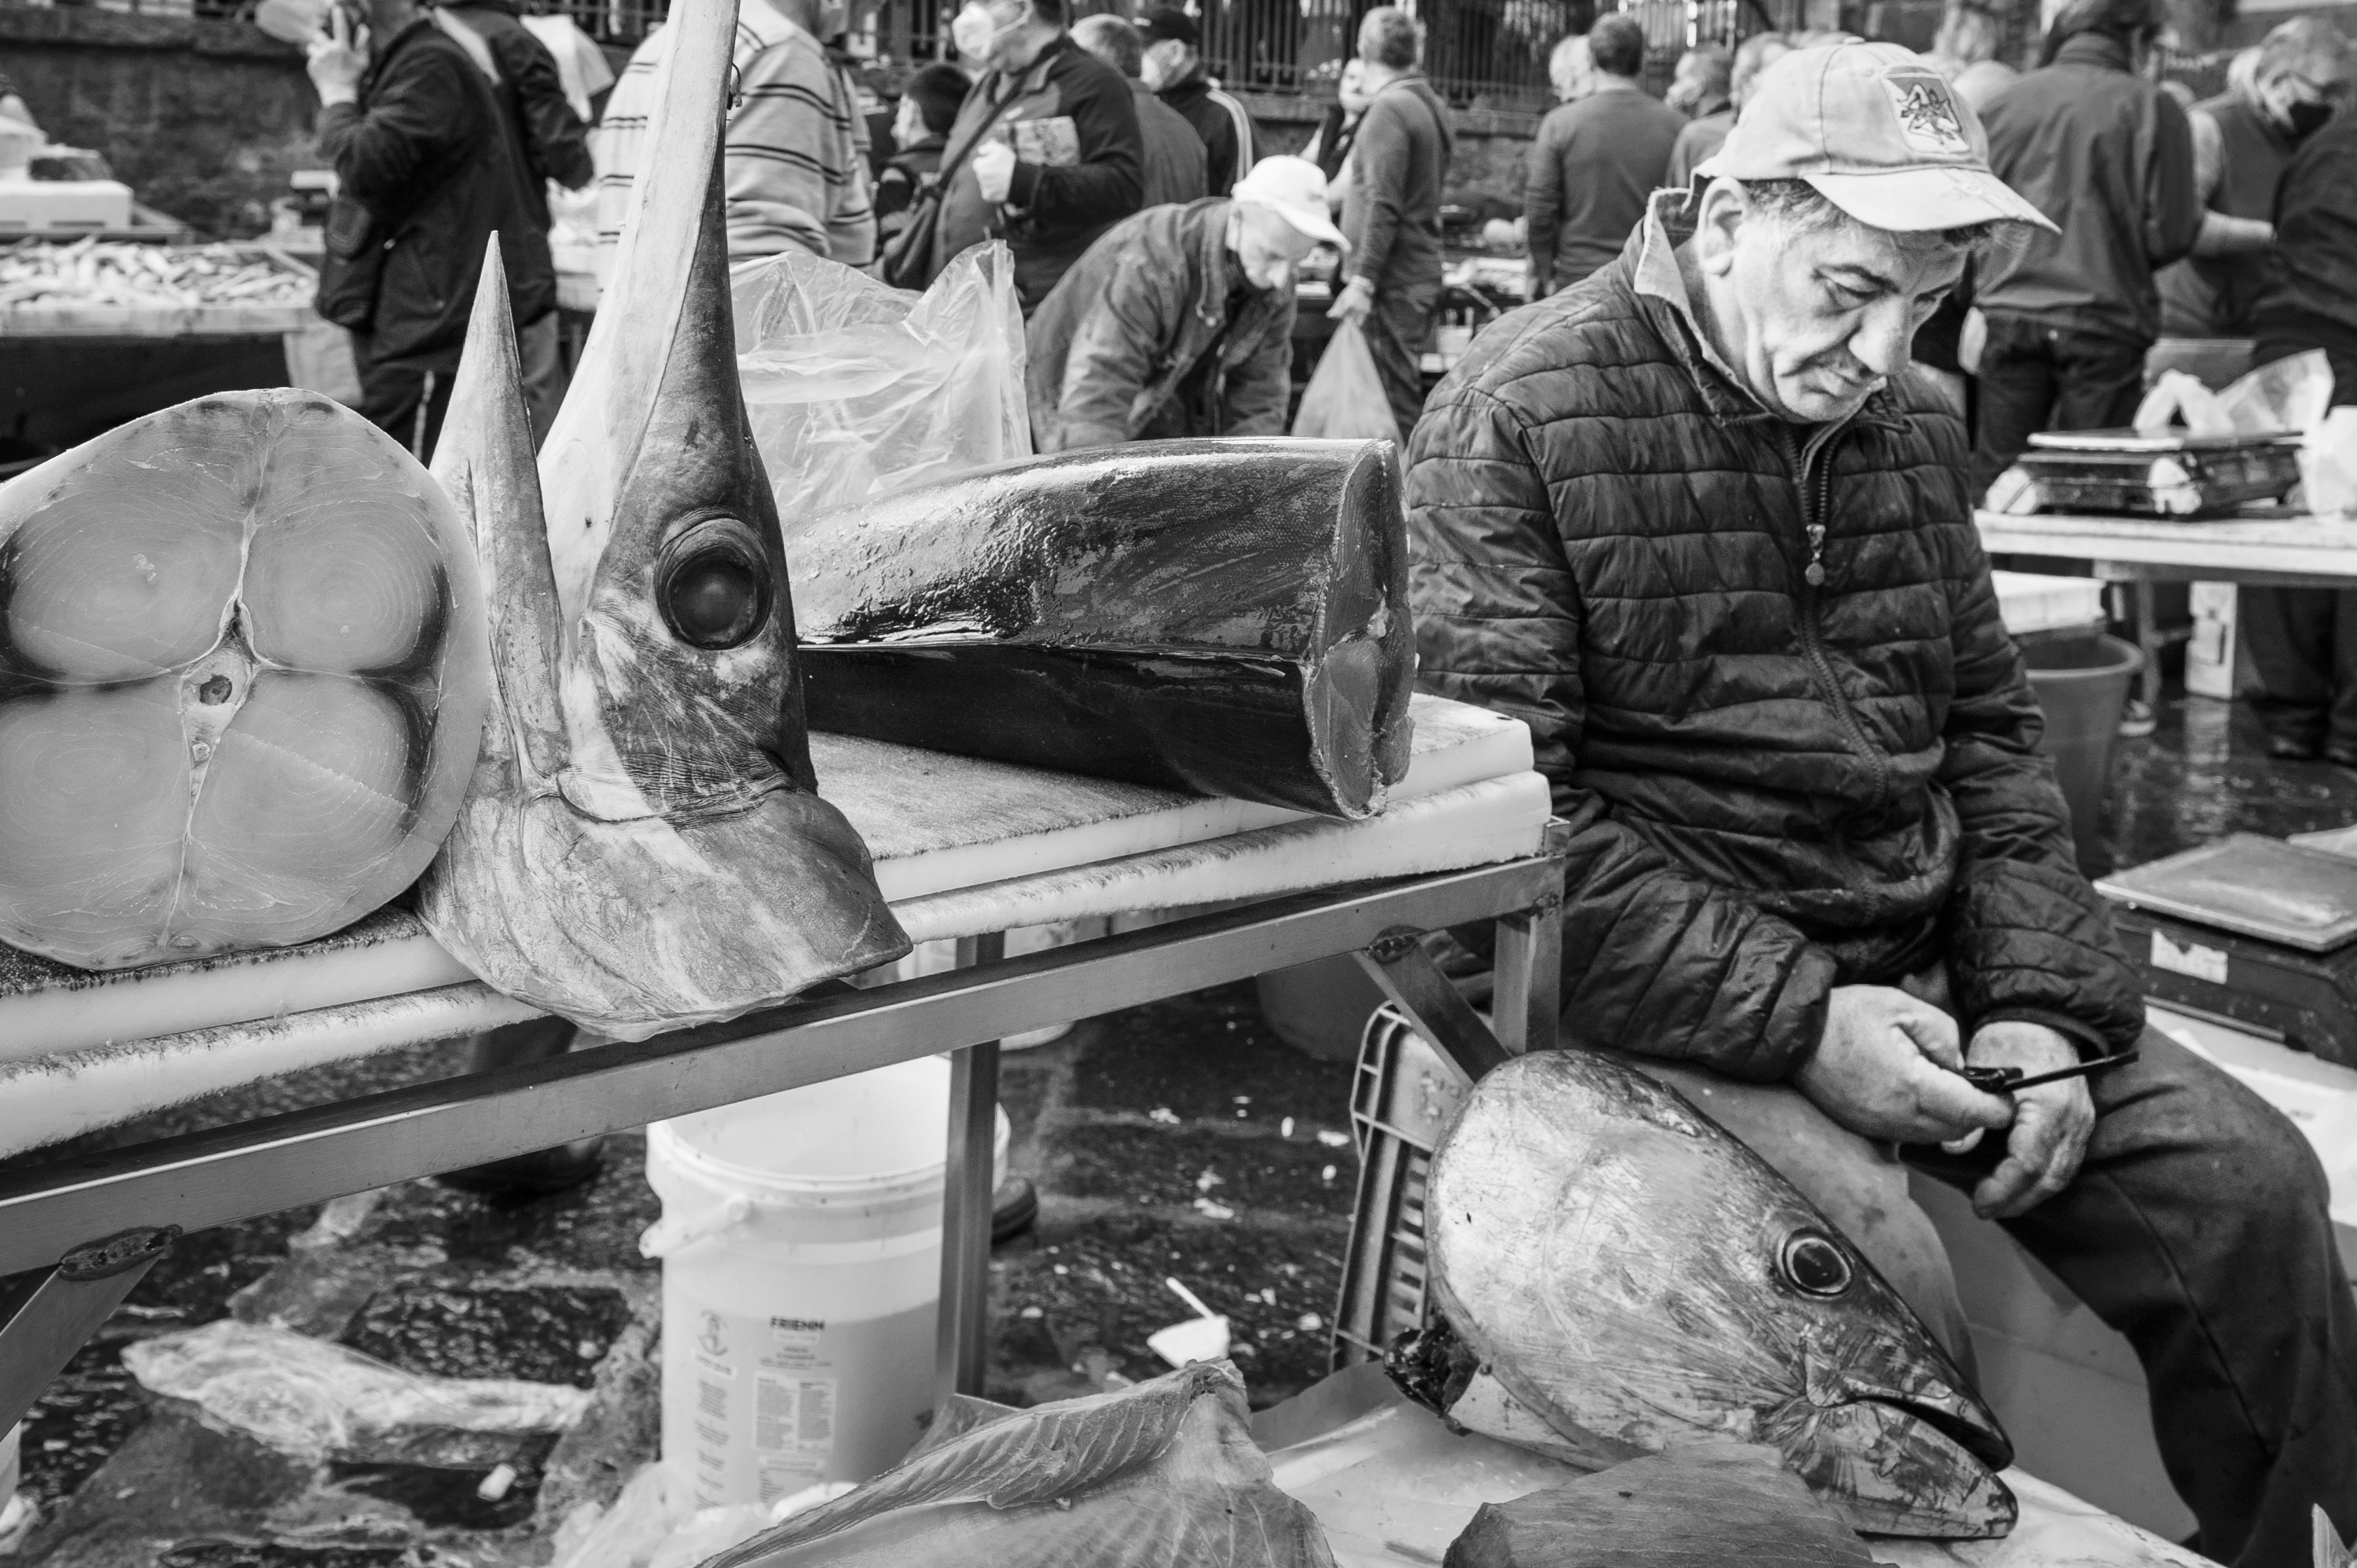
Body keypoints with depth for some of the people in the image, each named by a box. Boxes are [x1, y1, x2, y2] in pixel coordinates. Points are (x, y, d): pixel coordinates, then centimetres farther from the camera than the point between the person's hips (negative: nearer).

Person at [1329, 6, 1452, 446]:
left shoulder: (1389, 110, -13)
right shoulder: (1430, 105, 14)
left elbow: (1383, 206, -19)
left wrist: (1363, 279, -19)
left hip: (1393, 282, -9)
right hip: (1422, 276, 9)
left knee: (1393, 400, -7)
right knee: (1405, 396, 14)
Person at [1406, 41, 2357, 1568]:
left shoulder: (1910, 423, 12)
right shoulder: (1517, 421, -11)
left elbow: (1989, 733, 15)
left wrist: (2045, 1004, -1)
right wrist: (1796, 1023, -21)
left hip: (1923, 971, 7)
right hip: (1667, 1003, -6)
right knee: (1879, 1274, -29)